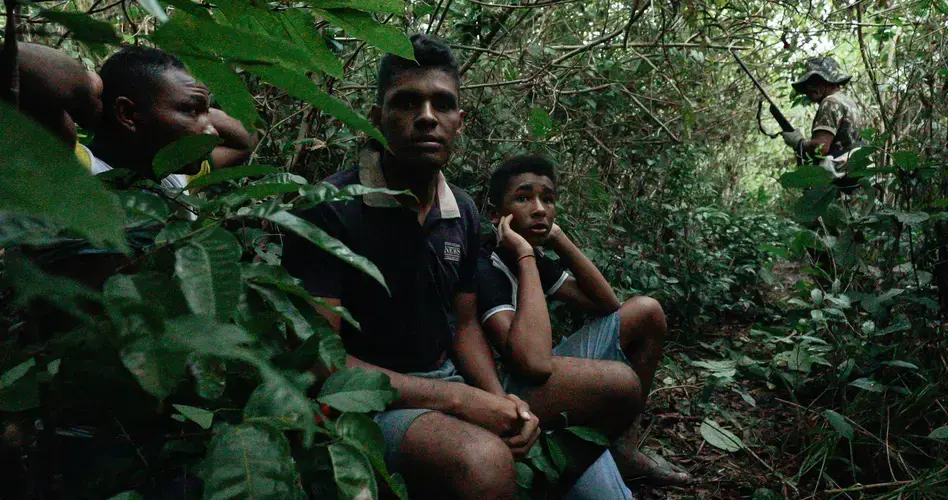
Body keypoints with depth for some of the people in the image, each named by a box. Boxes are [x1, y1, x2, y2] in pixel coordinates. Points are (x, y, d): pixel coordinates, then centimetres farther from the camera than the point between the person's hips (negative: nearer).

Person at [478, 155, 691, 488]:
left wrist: (560, 240, -5)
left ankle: (624, 450, 8)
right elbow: (534, 362, -37)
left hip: (548, 378, 9)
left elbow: (608, 305, 4)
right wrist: (524, 257, -29)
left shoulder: (535, 257, 5)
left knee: (646, 312, 7)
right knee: (620, 380, -36)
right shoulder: (485, 268, -22)